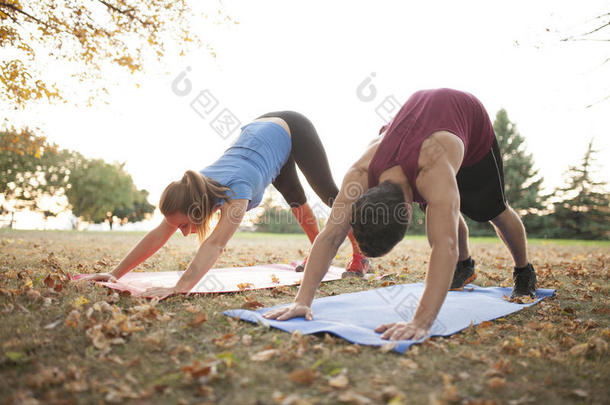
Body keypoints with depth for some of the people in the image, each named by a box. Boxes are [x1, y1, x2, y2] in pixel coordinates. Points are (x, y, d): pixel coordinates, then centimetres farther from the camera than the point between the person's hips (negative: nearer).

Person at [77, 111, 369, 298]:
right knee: (295, 199, 22)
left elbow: (215, 244, -53)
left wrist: (179, 288, -62)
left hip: (291, 130, -7)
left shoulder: (236, 191, -42)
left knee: (328, 193, 7)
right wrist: (115, 273, -26)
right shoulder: (193, 190, -22)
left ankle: (360, 257, 25)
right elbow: (158, 234, -21)